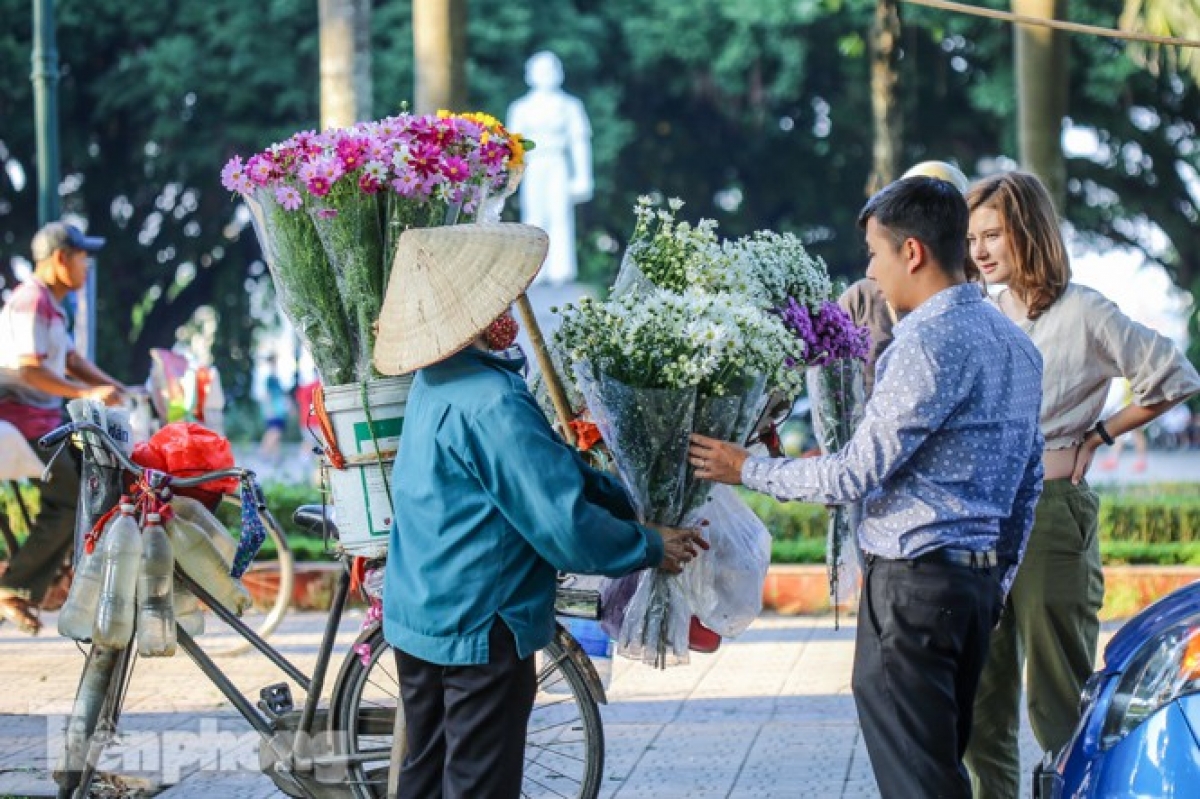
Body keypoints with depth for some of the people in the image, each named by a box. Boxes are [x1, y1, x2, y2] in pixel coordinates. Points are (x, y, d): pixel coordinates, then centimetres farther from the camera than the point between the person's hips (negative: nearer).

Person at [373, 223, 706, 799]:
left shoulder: (436, 383, 5)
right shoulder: (492, 405, -25)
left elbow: (549, 466, 12)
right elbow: (565, 528, -24)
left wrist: (632, 503, 8)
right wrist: (651, 547, -8)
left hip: (415, 621, 9)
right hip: (479, 629, -9)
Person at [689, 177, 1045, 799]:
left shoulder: (928, 342, -17)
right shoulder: (1013, 340, 13)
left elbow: (858, 474, -17)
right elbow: (1029, 477, 19)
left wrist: (748, 470, -4)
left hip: (912, 582, -10)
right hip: (979, 578, 10)